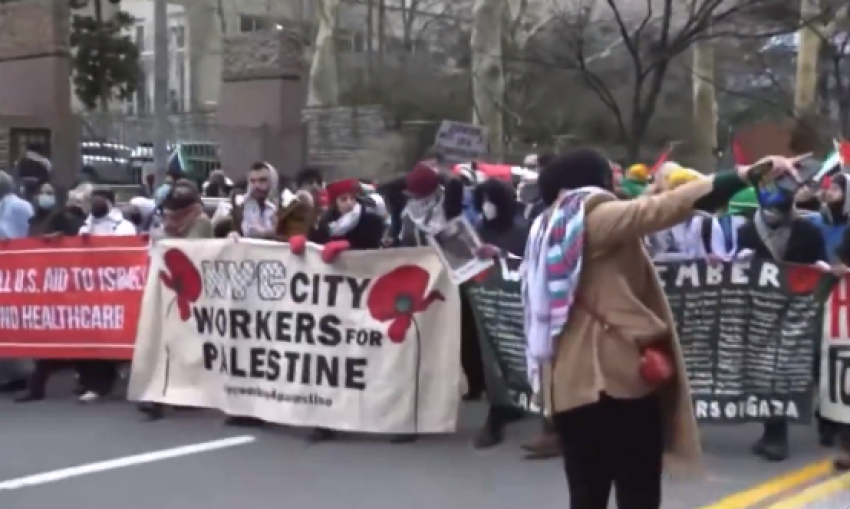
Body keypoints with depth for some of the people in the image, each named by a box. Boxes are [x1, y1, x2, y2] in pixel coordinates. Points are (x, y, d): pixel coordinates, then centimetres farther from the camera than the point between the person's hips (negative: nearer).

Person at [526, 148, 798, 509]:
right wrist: (744, 175, -23)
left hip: (568, 381, 8)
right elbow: (664, 207, -18)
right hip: (618, 372, -8)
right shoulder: (597, 217, -5)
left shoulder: (548, 230, 20)